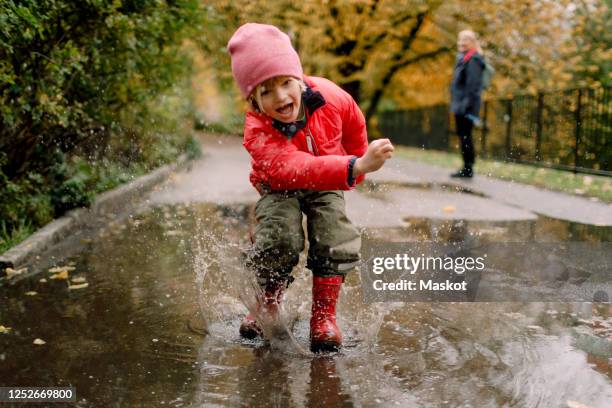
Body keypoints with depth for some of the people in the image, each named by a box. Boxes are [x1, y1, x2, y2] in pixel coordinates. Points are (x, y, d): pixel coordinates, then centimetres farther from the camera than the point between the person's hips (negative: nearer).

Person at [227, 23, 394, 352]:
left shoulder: (330, 96, -27)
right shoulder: (258, 131, -38)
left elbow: (355, 125, -3)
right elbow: (298, 170, -55)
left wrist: (358, 168, 7)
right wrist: (355, 167, -67)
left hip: (325, 185, 2)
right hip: (279, 188, -2)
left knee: (336, 240, -18)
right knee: (279, 239, -24)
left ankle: (323, 316, 0)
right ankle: (267, 306, 5)